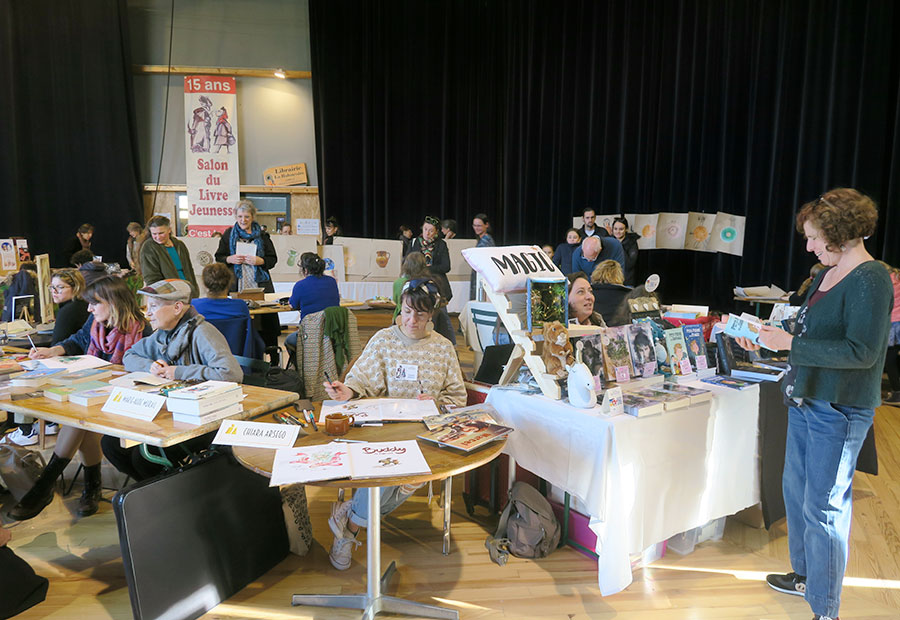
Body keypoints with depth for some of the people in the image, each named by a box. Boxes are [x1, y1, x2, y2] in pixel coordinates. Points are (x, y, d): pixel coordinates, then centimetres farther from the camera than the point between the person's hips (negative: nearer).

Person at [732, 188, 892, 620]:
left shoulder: (870, 281, -18)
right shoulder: (828, 274, 9)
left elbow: (862, 352, -24)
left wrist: (790, 344, -24)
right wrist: (769, 337, 6)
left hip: (838, 412, -9)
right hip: (805, 402, 9)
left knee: (823, 508, 0)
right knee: (796, 489, 20)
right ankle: (806, 576, 40)